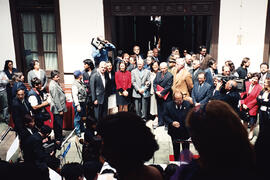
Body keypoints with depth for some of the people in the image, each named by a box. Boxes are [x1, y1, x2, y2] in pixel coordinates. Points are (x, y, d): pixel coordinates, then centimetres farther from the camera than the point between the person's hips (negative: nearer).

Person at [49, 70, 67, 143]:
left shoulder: (56, 83, 10)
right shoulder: (53, 86, -21)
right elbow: (56, 99, -22)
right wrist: (60, 109, -20)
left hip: (59, 108, 10)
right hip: (57, 109, -10)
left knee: (57, 124, 19)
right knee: (58, 124, -1)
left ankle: (59, 137, 32)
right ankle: (58, 139, 9)